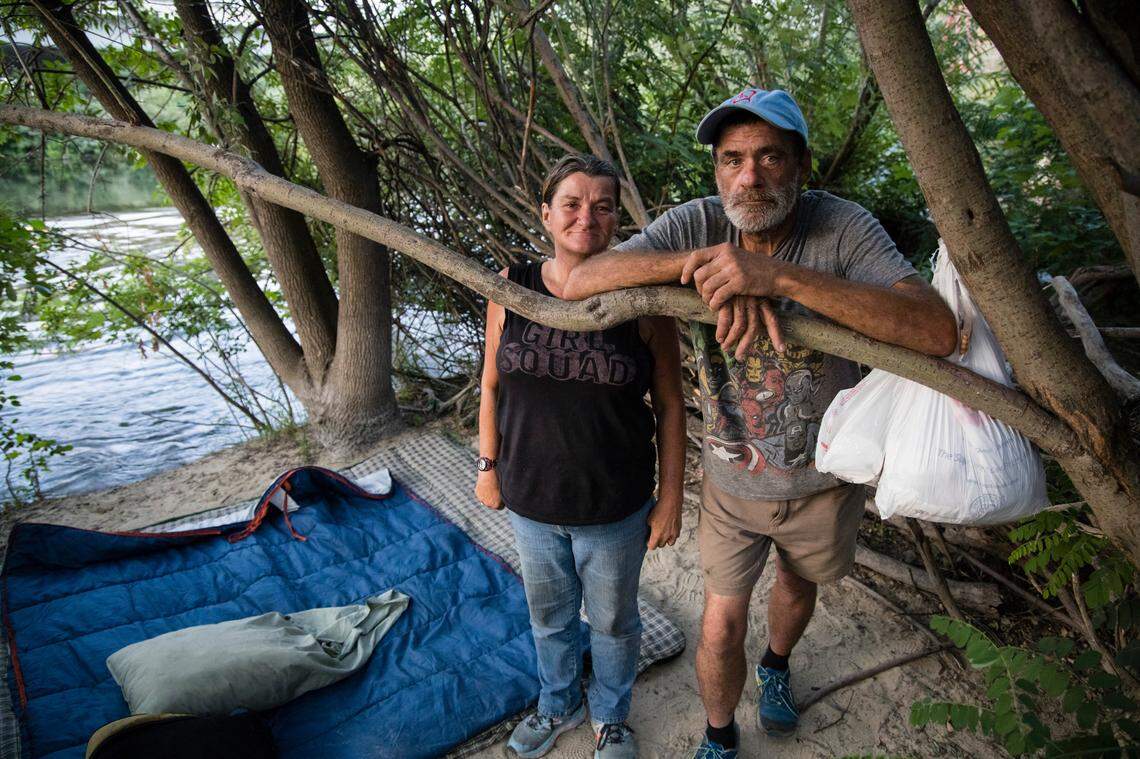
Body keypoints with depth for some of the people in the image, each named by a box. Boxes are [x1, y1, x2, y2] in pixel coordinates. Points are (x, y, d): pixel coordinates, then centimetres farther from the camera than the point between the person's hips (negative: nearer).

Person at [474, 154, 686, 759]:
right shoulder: (512, 287, -8)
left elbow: (669, 404, -8)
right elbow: (492, 386, 3)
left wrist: (671, 497, -6)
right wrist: (489, 465, 7)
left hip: (616, 506, -2)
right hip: (531, 501, 2)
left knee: (614, 622, 21)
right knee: (549, 616, 25)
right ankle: (558, 706, 54)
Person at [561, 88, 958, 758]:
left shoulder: (842, 227, -23)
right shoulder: (698, 224, -18)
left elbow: (938, 331, -38)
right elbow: (580, 283, -26)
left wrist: (777, 275, -44)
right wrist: (699, 263, -39)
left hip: (823, 480, 1)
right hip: (731, 482, 0)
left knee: (799, 586, 28)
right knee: (722, 628, 7)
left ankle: (777, 667, 62)